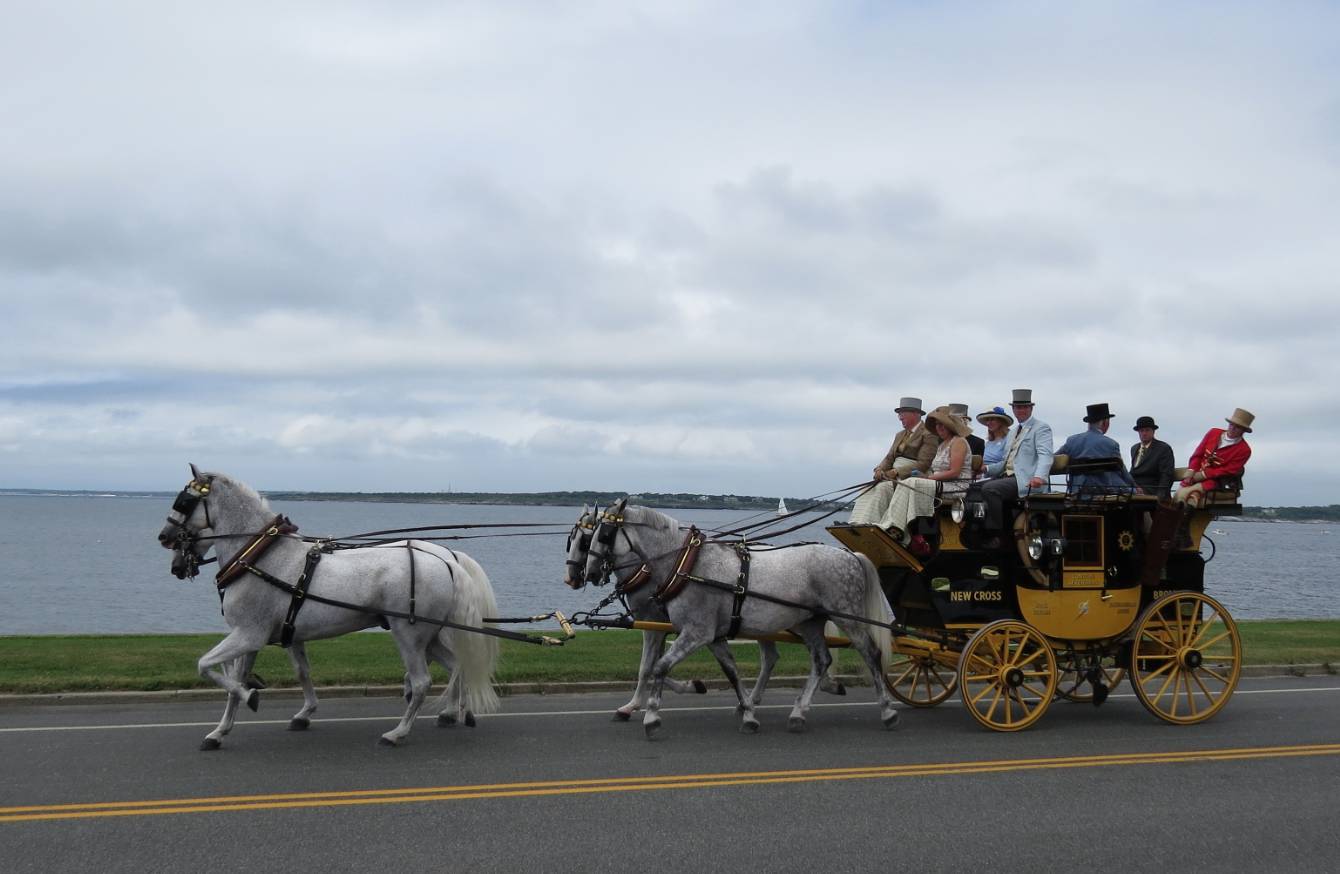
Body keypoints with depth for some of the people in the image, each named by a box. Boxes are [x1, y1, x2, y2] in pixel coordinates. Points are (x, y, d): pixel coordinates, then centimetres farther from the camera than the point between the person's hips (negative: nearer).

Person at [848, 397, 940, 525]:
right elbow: (889, 458, 19)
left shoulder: (928, 435, -5)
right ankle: (858, 524, -31)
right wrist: (879, 469, -4)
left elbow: (923, 464, -14)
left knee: (882, 488, -29)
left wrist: (897, 471, -20)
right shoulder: (900, 435, 24)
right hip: (894, 476, 8)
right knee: (869, 489, -17)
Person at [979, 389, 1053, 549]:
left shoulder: (1041, 428, -2)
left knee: (989, 488, -28)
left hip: (1026, 480, -9)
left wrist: (1039, 476, -38)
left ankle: (995, 536, -22)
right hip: (1008, 476, 9)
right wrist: (987, 469, 7)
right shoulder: (1015, 431, 25)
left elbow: (1045, 455, -19)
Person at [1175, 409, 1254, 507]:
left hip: (1213, 481, -5)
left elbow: (1230, 470, -11)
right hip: (1195, 477, 5)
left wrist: (1203, 474, -16)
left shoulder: (1244, 450, -4)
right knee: (1177, 495, -19)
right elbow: (1197, 455, 10)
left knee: (1184, 495, -29)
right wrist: (1190, 473, -6)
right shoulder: (1214, 433, 8)